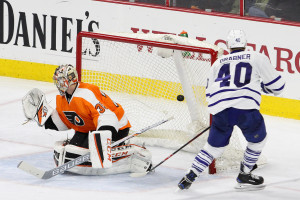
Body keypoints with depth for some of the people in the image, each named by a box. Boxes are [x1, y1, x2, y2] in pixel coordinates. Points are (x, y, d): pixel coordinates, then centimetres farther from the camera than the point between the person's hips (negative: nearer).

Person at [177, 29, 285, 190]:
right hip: (246, 107, -3)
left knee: (214, 145, 21)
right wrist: (262, 86, 37)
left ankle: (190, 176, 12)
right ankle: (244, 176, 23)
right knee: (258, 139, 22)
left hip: (220, 110, 3)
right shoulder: (257, 58, 16)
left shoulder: (218, 63, 25)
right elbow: (277, 85, 17)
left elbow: (209, 92, 27)